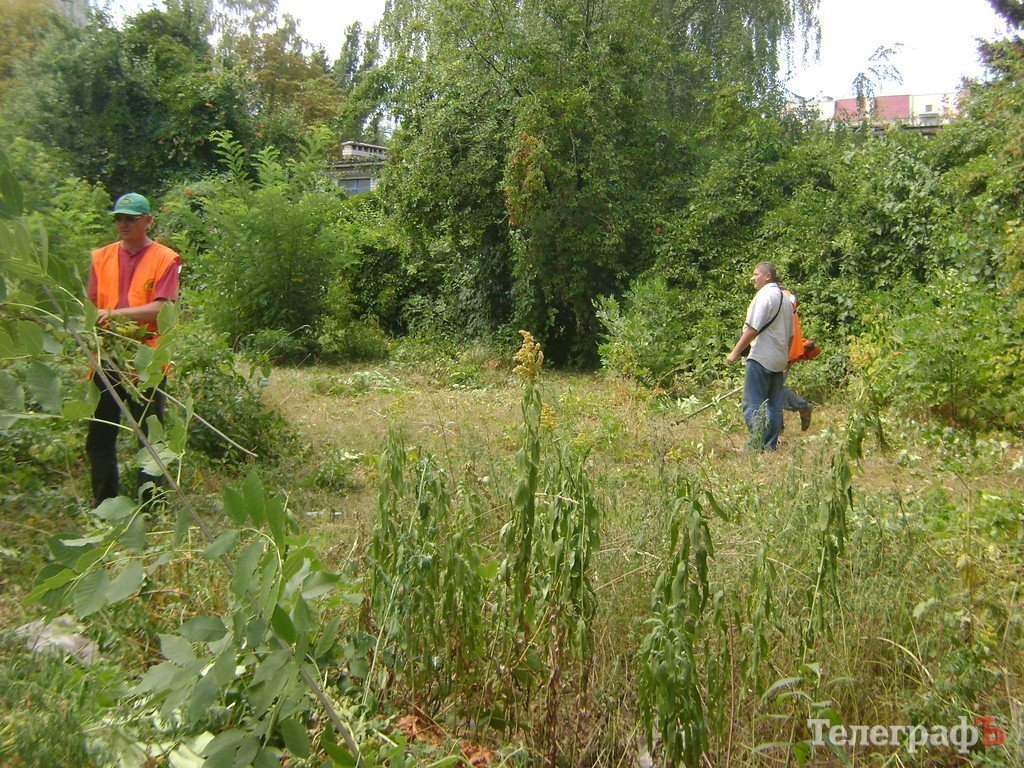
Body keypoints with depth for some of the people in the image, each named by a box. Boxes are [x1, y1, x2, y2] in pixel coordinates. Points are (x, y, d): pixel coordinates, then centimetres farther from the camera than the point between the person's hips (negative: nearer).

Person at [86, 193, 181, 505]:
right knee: (99, 437, 9)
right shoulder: (101, 257, 12)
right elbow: (91, 305, 8)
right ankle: (104, 507, 20)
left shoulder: (165, 259, -2)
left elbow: (159, 309, -13)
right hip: (106, 359, 4)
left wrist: (116, 313, -24)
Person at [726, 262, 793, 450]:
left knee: (753, 404, -8)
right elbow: (790, 334, 23)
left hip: (761, 357, -9)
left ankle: (757, 446, -12)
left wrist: (735, 352, -13)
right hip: (779, 360, 10)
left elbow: (752, 329, -18)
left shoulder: (764, 295, -11)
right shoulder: (785, 298, 18)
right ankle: (771, 447, 14)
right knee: (774, 405, 11)